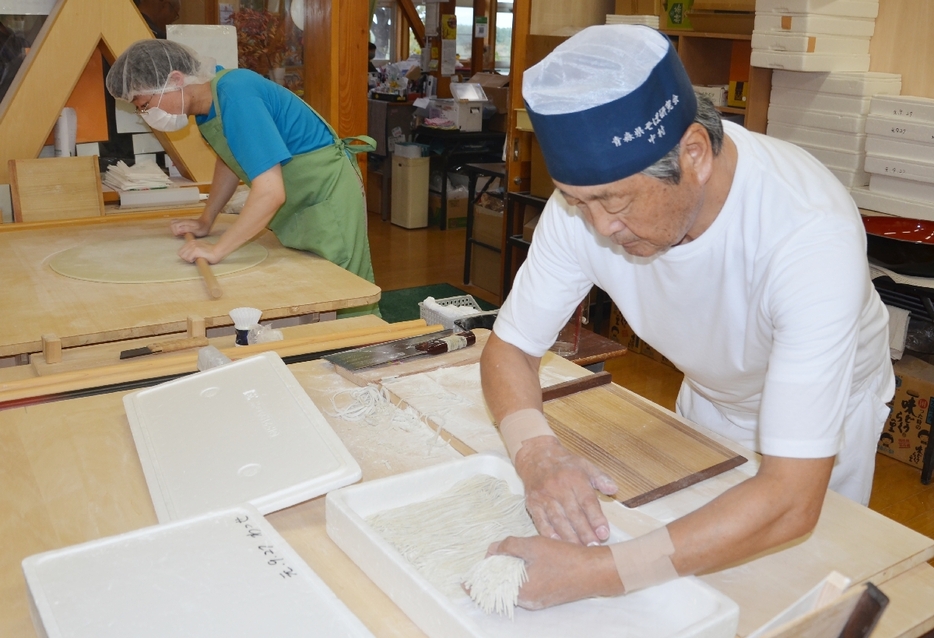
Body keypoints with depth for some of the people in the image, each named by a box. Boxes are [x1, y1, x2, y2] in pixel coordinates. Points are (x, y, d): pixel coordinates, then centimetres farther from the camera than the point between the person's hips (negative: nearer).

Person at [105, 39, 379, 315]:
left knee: (342, 308, -4)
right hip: (294, 207, 9)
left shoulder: (236, 96, -26)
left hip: (326, 197, -9)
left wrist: (216, 250, -26)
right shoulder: (208, 97, 2)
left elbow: (270, 193, -32)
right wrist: (205, 221, 16)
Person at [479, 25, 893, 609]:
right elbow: (510, 347, -19)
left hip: (828, 406, -3)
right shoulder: (590, 195, -29)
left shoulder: (813, 236, -43)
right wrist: (538, 455, -40)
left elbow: (791, 501, -46)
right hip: (707, 397, 4)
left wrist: (596, 572, -54)